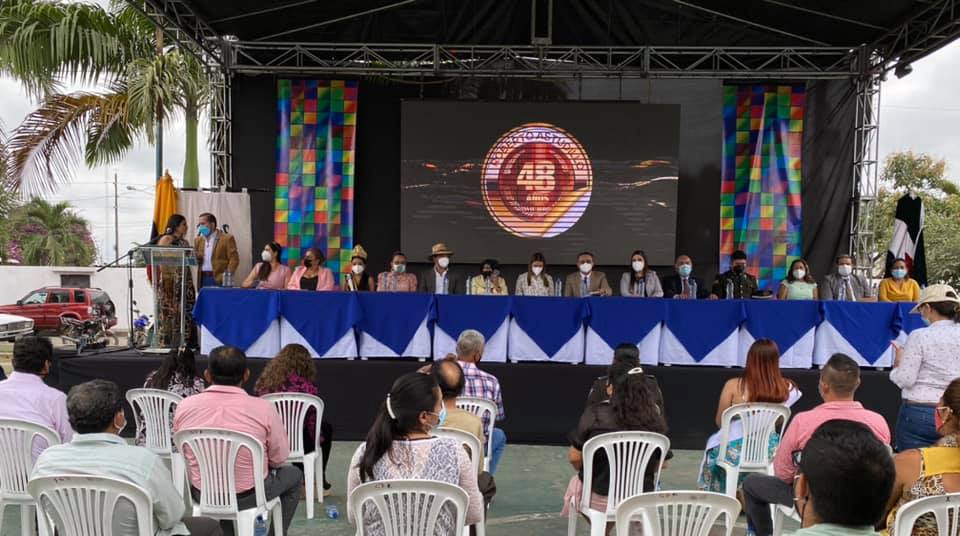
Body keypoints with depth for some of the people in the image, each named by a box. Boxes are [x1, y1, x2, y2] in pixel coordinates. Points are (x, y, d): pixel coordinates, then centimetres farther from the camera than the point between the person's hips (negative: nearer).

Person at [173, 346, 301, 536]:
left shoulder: (185, 406, -10)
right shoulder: (263, 409, -20)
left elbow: (183, 453, 6)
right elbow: (279, 459, -8)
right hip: (249, 496, -3)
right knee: (294, 474, 25)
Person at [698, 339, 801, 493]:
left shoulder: (733, 385, -16)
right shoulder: (786, 388, -11)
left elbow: (719, 422, -6)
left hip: (736, 451, -2)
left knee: (713, 442, 30)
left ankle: (717, 495, 39)